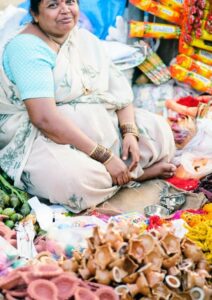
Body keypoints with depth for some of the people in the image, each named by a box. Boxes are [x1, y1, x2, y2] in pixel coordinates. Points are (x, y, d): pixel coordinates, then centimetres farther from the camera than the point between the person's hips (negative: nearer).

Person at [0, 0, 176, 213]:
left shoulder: (85, 38, 9)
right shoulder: (27, 47, -16)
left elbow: (120, 90, 6)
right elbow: (45, 118, -27)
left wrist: (130, 132, -14)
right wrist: (104, 156, -26)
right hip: (42, 137, -6)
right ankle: (136, 173, -8)